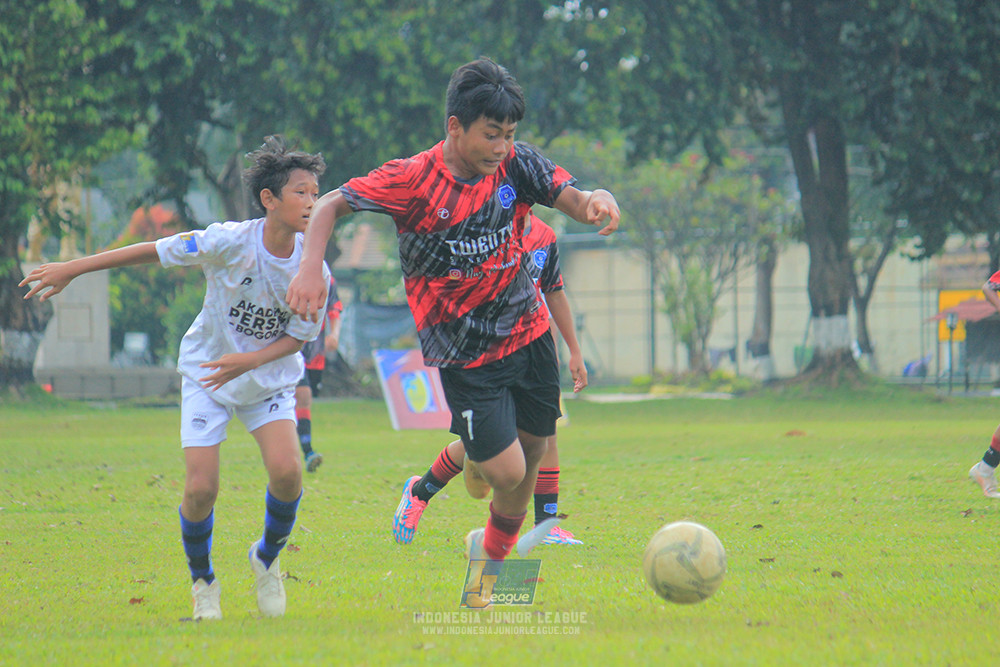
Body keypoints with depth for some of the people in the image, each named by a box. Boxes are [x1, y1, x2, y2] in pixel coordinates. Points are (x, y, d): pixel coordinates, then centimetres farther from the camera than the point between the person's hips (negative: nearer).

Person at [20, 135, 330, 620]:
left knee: (286, 470, -21)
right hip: (207, 372, -2)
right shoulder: (229, 243, -24)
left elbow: (300, 336, -5)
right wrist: (71, 270, -12)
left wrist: (251, 361, -24)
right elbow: (155, 251, -15)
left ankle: (267, 558, 8)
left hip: (269, 380, 2)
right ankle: (202, 583, 15)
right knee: (200, 488, -12)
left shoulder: (313, 269, -17)